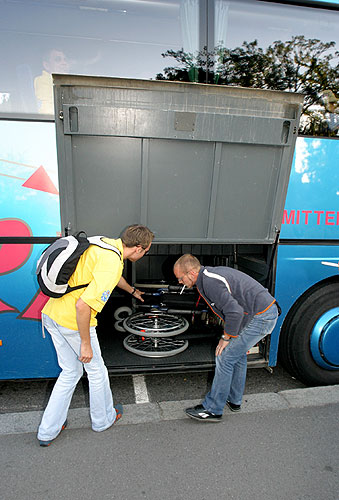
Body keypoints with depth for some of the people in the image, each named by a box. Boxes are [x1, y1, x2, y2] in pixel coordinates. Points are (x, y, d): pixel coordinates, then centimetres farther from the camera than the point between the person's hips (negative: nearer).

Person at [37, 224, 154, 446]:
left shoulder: (107, 244, 4)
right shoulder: (112, 264, -25)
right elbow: (83, 305, -31)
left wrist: (132, 290, 43)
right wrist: (86, 343, -18)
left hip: (52, 313, 9)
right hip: (73, 322, -9)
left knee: (71, 372, 22)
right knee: (97, 371, 16)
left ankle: (48, 431, 33)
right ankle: (103, 419, 39)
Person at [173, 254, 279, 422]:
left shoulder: (209, 282, -19)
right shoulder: (212, 273, 12)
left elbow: (235, 312, -26)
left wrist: (226, 338, -11)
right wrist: (228, 335, 19)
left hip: (260, 318, -10)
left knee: (225, 357, -3)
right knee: (238, 353, 22)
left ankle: (212, 409, 11)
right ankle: (234, 400, 37)